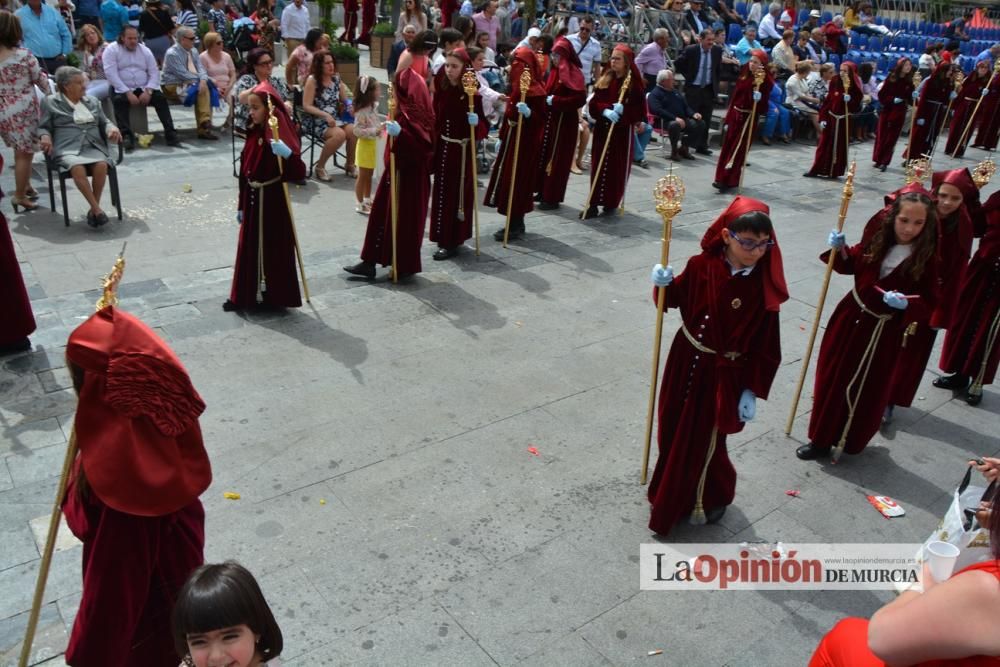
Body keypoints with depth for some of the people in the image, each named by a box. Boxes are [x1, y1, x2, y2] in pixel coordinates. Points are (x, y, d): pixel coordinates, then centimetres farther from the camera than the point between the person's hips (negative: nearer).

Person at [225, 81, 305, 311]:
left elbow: (299, 173, -23)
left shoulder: (282, 134, -14)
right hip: (253, 200, 7)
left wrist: (287, 153, -42)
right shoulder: (253, 133, 7)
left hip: (273, 201, -7)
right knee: (249, 249, 12)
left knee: (274, 249, 2)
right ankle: (246, 296, 22)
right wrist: (241, 205, 15)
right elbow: (244, 171, 12)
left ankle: (274, 297, 14)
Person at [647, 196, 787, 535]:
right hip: (685, 361, 4)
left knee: (705, 442, 9)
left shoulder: (764, 288, -17)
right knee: (673, 433, 19)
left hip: (724, 374, -4)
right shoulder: (701, 265, -10)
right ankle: (671, 494, 44)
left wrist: (752, 390, -10)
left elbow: (765, 347, -12)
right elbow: (676, 298, 7)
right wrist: (664, 284, -15)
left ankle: (713, 497, 38)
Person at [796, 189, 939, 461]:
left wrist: (906, 304, -31)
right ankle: (821, 438, 33)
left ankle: (851, 440, 32)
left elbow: (929, 301, -12)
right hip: (851, 315, 4)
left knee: (867, 388, 10)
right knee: (831, 378, 14)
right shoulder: (878, 233, -10)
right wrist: (839, 249, -13)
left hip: (884, 329, -4)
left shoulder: (929, 255, -19)